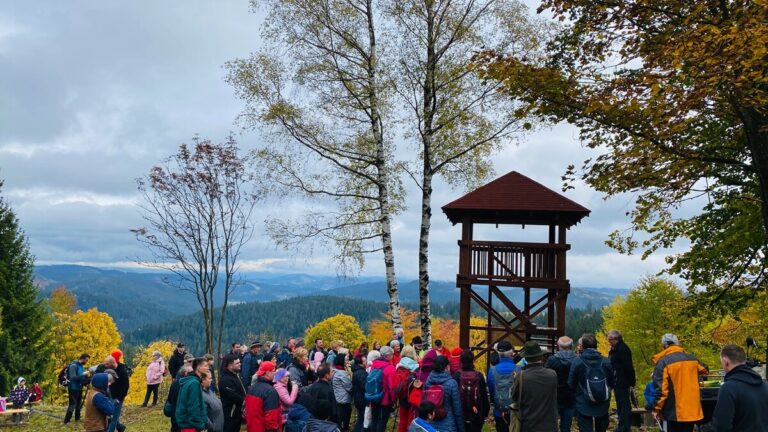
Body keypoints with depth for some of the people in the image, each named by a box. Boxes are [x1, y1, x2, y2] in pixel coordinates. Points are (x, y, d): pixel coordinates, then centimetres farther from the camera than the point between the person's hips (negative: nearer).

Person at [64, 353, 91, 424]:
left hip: (79, 388, 8)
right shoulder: (73, 365, -17)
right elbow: (72, 377, -27)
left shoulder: (81, 366, 7)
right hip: (73, 389, -8)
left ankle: (77, 418, 28)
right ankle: (66, 421, 3)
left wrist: (87, 376, -3)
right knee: (72, 405, -6)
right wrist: (83, 374, -29)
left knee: (79, 404, 16)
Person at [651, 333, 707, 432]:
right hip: (692, 410, 5)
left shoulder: (663, 362, -13)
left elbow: (660, 389, -17)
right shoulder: (692, 358, 5)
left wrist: (657, 409, -7)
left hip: (672, 412, -5)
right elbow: (703, 370, 27)